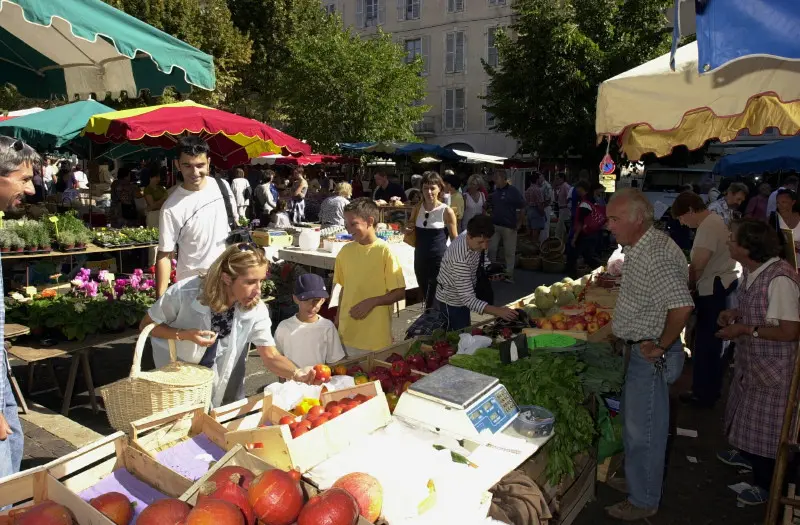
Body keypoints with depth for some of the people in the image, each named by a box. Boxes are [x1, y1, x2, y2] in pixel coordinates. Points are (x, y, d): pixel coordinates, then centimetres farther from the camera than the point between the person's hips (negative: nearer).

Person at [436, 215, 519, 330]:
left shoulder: (473, 235, -15)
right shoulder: (460, 259, -39)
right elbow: (468, 299, -39)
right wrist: (498, 311, -48)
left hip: (463, 297, 8)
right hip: (452, 302, -8)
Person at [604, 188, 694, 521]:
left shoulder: (657, 255, -26)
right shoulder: (638, 248, 6)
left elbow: (681, 306, -36)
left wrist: (661, 346, -24)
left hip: (651, 355, -10)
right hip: (638, 349, 10)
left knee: (644, 430, 5)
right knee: (635, 424, 23)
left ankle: (643, 501, 23)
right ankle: (635, 479, 42)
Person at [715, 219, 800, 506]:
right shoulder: (751, 270, -1)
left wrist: (744, 329, -25)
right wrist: (736, 313, -2)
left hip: (772, 366, -9)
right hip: (750, 360, 9)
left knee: (764, 423, 8)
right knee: (746, 411, 27)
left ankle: (767, 484, 28)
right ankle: (747, 454, 53)